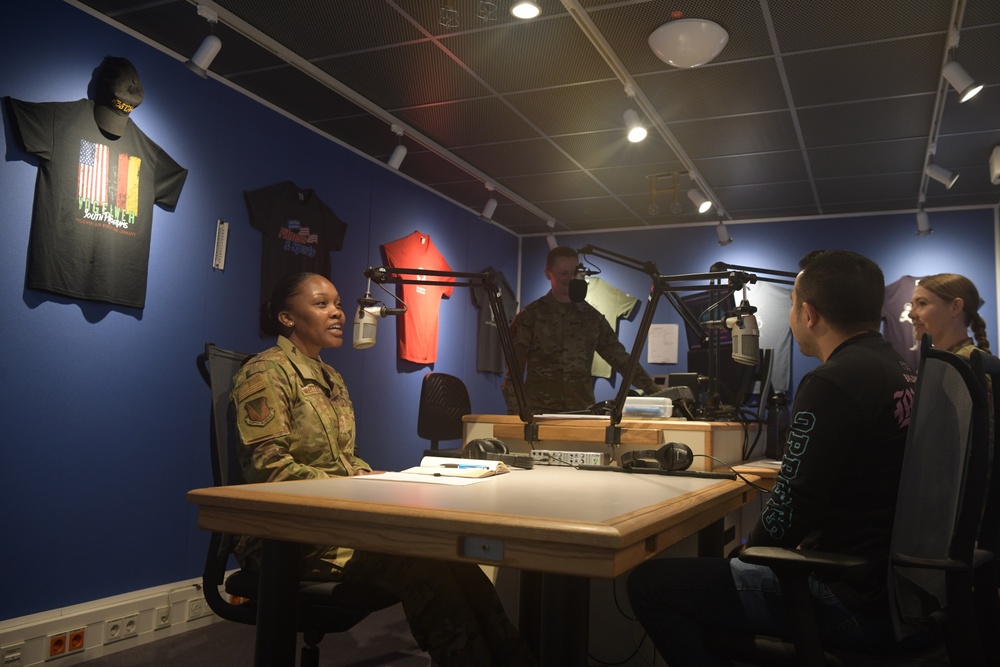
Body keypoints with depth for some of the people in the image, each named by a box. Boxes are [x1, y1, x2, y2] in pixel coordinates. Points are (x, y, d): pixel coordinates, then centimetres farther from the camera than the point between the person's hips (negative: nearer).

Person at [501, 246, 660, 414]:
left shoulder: (592, 317, 10)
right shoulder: (530, 316, 1)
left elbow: (620, 358, 11)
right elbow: (514, 369, -1)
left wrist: (652, 389, 2)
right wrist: (515, 410, -12)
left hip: (583, 411, 3)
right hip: (539, 412, -2)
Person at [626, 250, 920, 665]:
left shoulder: (831, 383, -21)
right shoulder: (902, 372, 9)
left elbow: (788, 511, -20)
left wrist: (751, 550, -1)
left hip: (856, 603, -10)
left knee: (650, 583, -7)